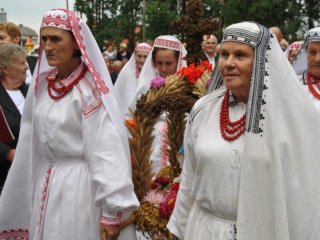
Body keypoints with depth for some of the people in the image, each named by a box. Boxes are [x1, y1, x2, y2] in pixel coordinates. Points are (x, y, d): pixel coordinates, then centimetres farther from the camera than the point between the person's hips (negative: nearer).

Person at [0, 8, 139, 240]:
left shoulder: (90, 91, -15)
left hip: (79, 186, -6)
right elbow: (33, 138, 13)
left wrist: (111, 211, -21)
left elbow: (107, 152, -19)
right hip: (43, 184, 6)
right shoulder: (42, 84, 5)